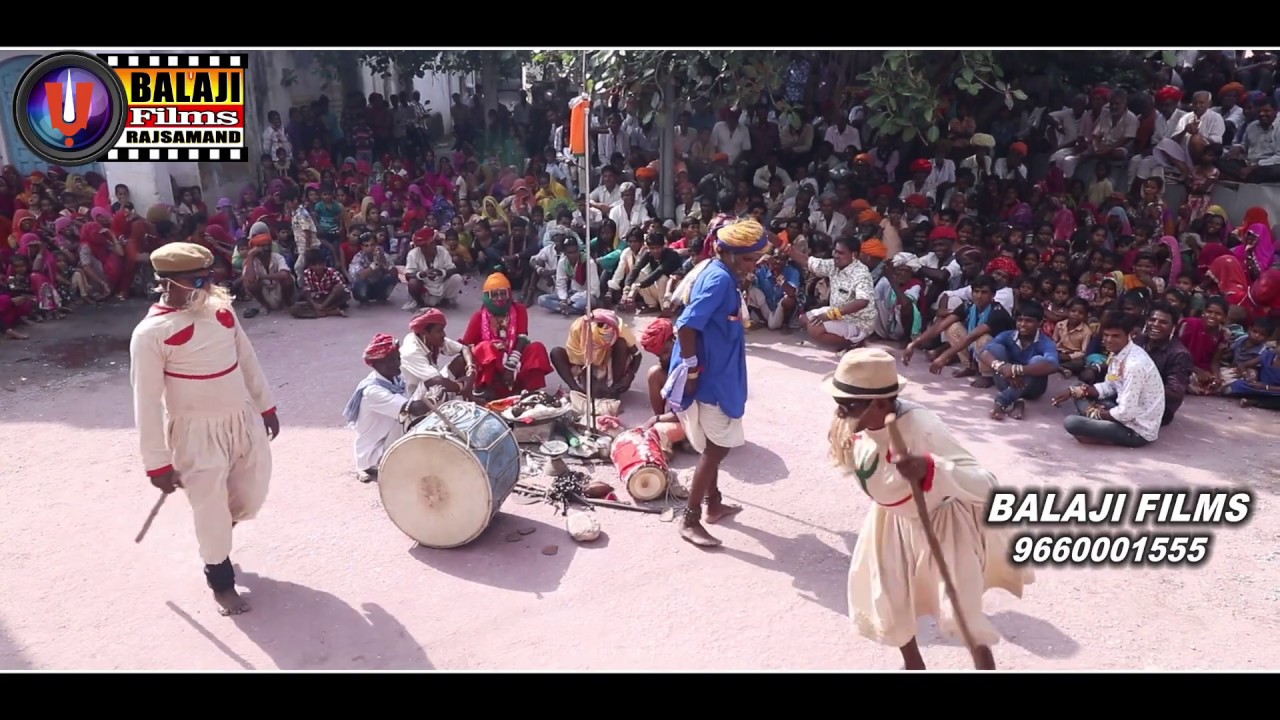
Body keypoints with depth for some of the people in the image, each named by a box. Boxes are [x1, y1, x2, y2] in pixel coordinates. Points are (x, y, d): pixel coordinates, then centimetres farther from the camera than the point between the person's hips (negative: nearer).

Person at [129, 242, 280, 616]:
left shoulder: (221, 308, 0)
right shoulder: (151, 333, -18)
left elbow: (246, 358, 11)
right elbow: (147, 401, -15)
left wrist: (265, 405, 15)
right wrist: (157, 462, -14)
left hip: (244, 419, 6)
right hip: (197, 433, -6)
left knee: (251, 497, 17)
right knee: (211, 510, 6)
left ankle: (216, 537, 48)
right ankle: (221, 581, 30)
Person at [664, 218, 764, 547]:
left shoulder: (722, 275, 10)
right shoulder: (719, 278, -21)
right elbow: (687, 325, -28)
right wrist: (692, 370, -22)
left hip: (719, 374, 10)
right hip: (710, 376, -10)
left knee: (714, 444, 21)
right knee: (717, 446, -3)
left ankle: (714, 504, 36)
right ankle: (690, 520, 3)